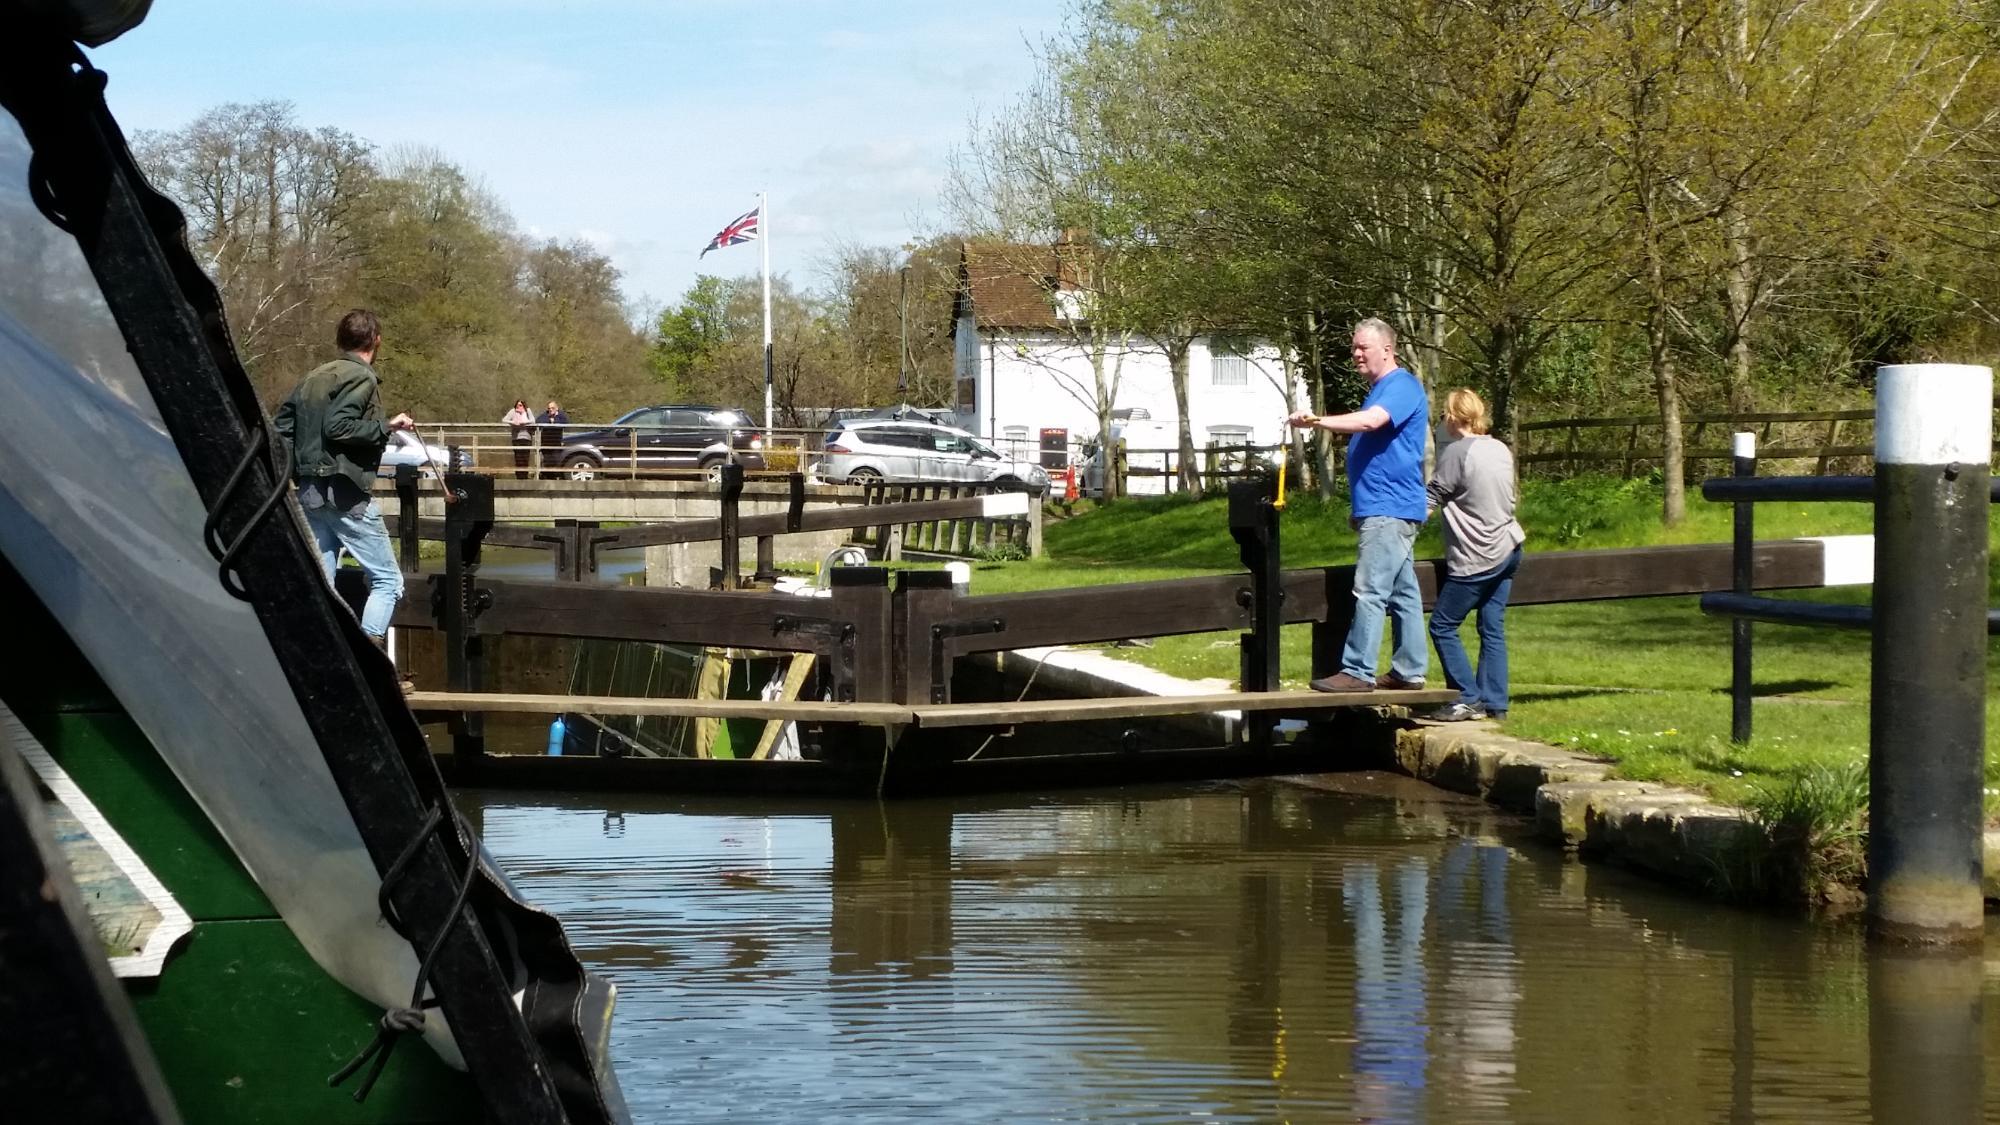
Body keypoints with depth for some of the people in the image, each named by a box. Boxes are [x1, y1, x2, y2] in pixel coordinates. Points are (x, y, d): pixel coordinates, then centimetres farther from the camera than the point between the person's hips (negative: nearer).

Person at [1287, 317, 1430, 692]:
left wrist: (1318, 421, -38)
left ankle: (1357, 671, -15)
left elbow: (1370, 421, -30)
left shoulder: (1401, 387, -12)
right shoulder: (1380, 390, 21)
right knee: (1402, 592, 11)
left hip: (1389, 510, -11)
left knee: (1370, 591, -13)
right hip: (1383, 510, 11)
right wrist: (1360, 506, 27)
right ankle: (1409, 671, 14)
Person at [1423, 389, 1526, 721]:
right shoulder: (1501, 449, 8)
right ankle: (1494, 703, 10)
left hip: (1476, 558, -8)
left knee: (1443, 625, 1)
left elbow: (1431, 500, -10)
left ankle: (1468, 699, -2)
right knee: (1493, 629, 10)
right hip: (1507, 549, 8)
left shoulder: (1457, 452, -14)